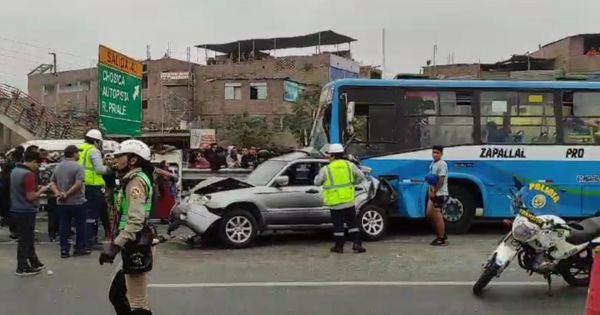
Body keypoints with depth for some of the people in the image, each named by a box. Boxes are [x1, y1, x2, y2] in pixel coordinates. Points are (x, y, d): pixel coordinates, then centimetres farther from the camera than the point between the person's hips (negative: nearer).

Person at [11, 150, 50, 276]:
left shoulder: (15, 171, 8)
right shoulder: (29, 175, -21)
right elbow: (30, 197, -22)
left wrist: (37, 189, 15)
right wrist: (42, 190, -8)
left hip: (16, 210, 9)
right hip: (26, 212, -9)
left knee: (27, 238, 18)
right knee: (25, 240, 2)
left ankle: (34, 262, 29)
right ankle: (22, 268, 10)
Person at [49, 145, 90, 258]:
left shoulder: (58, 167, 10)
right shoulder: (78, 167, -12)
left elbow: (52, 183, 8)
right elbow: (79, 184, -23)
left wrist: (57, 193, -5)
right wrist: (67, 194, -16)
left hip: (61, 203, 6)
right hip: (76, 202, -6)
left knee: (64, 226, 9)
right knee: (80, 225, 6)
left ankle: (64, 249, 9)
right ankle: (79, 248, 11)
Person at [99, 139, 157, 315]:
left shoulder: (136, 181, -14)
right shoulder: (135, 179, 18)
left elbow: (136, 221, -25)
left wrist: (114, 246, -28)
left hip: (135, 247, -11)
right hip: (133, 247, 11)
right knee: (116, 295, 19)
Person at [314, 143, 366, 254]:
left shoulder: (326, 169, -7)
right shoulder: (349, 165, 1)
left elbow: (317, 182, 0)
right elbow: (361, 176, 1)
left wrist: (319, 175, 19)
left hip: (335, 204, -2)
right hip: (349, 201, 2)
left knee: (338, 225, 7)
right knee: (352, 223, 12)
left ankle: (339, 246, 14)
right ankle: (357, 245, 9)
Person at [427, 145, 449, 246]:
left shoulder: (442, 164, -14)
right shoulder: (432, 164, 14)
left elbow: (441, 181, -19)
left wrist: (433, 192, -16)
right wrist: (430, 191, 7)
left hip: (440, 194, -9)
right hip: (433, 193, 9)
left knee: (438, 216, -5)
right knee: (430, 214, 13)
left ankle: (441, 239, 4)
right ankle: (442, 234, 24)